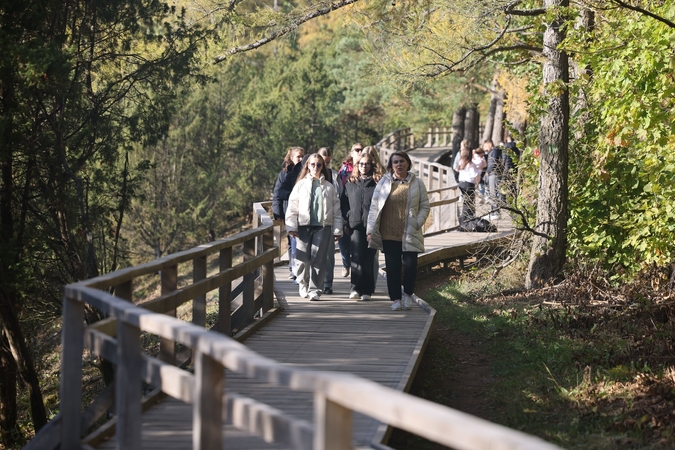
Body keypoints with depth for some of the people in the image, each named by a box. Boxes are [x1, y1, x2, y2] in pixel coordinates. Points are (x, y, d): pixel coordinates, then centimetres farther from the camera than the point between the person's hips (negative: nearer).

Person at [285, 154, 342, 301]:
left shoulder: (329, 187, 8)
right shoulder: (301, 185, 7)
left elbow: (336, 210, 8)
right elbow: (292, 206, 4)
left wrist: (337, 229, 4)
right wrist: (291, 226, -3)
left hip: (323, 227, 0)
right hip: (304, 226, 0)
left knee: (318, 258, -6)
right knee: (304, 258, -1)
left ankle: (314, 289, -1)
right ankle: (303, 284, 21)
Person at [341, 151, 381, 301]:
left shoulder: (378, 182, 4)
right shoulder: (350, 183, 12)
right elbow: (344, 203, 14)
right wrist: (346, 222, 6)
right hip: (355, 226, 1)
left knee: (368, 259, 1)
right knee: (356, 257, -8)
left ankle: (366, 290, 7)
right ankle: (356, 287, -4)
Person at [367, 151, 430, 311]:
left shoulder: (417, 183, 6)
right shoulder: (384, 182, 7)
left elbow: (425, 206, 8)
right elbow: (374, 206, 7)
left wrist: (417, 223, -7)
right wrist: (371, 229, 2)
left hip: (409, 234, -1)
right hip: (388, 234, 1)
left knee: (410, 265, -6)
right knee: (392, 266, 1)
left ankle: (408, 294, 17)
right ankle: (396, 299, 10)